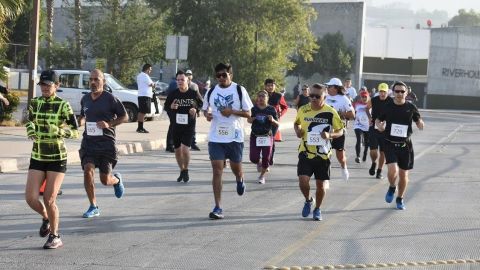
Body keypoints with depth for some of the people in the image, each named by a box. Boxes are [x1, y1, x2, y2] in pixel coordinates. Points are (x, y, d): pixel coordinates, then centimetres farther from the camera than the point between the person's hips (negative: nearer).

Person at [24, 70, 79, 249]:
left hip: (57, 158, -4)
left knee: (49, 200, -7)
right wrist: (30, 130, 0)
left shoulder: (63, 105, -9)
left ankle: (55, 236, 14)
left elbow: (76, 132, -11)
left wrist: (58, 130, -28)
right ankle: (46, 218, 27)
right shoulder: (34, 103, 3)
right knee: (30, 198, -7)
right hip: (37, 158, 4)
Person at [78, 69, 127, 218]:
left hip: (106, 142, -3)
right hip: (89, 141, 3)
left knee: (105, 180, -1)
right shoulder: (85, 99, 9)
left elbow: (124, 117, 0)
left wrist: (109, 124, -16)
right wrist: (80, 122, 1)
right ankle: (93, 207, -4)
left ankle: (117, 179, 38)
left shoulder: (110, 98, -5)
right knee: (88, 171, -17)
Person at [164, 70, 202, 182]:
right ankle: (182, 171, 30)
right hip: (176, 125, 3)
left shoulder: (193, 94, -3)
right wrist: (171, 107, -11)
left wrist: (195, 109, -11)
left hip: (189, 125, -3)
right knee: (177, 150, 11)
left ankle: (186, 171, 6)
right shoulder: (173, 94, 2)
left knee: (185, 149, -16)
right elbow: (166, 106, 11)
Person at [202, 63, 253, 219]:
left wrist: (232, 111, -18)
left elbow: (248, 113, -2)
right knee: (217, 171, -6)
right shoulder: (211, 92, 5)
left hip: (235, 137, -1)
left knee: (236, 168, 14)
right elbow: (205, 109, 19)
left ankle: (240, 180, 52)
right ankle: (218, 207, -5)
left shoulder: (239, 90, -3)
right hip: (216, 137, 1)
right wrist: (206, 114, -5)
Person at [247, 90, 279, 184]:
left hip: (267, 136, -1)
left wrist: (272, 120, -23)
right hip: (255, 136, 1)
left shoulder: (271, 109, -4)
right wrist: (250, 120, -11)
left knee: (266, 158, 1)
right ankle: (259, 162, 33)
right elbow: (249, 120, 13)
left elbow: (277, 124, -1)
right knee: (254, 158, -5)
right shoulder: (254, 109, -1)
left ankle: (262, 175, 25)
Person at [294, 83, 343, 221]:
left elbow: (340, 131, 0)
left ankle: (317, 209, 31)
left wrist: (330, 135, -20)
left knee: (321, 185, 6)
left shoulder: (331, 112, -9)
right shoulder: (303, 110, -2)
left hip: (323, 154, -1)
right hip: (306, 152, 1)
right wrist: (298, 131, -4)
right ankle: (308, 200, 19)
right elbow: (296, 123, 18)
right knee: (303, 181, -13)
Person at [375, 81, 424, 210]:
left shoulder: (411, 107, -1)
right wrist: (379, 125, -9)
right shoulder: (387, 107, 0)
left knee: (403, 175, 8)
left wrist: (420, 123, -15)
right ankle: (392, 187, 14)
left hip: (405, 145, 1)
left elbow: (418, 120, 9)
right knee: (393, 170, -20)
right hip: (390, 144, -1)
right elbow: (378, 120, 13)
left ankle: (400, 199, 30)